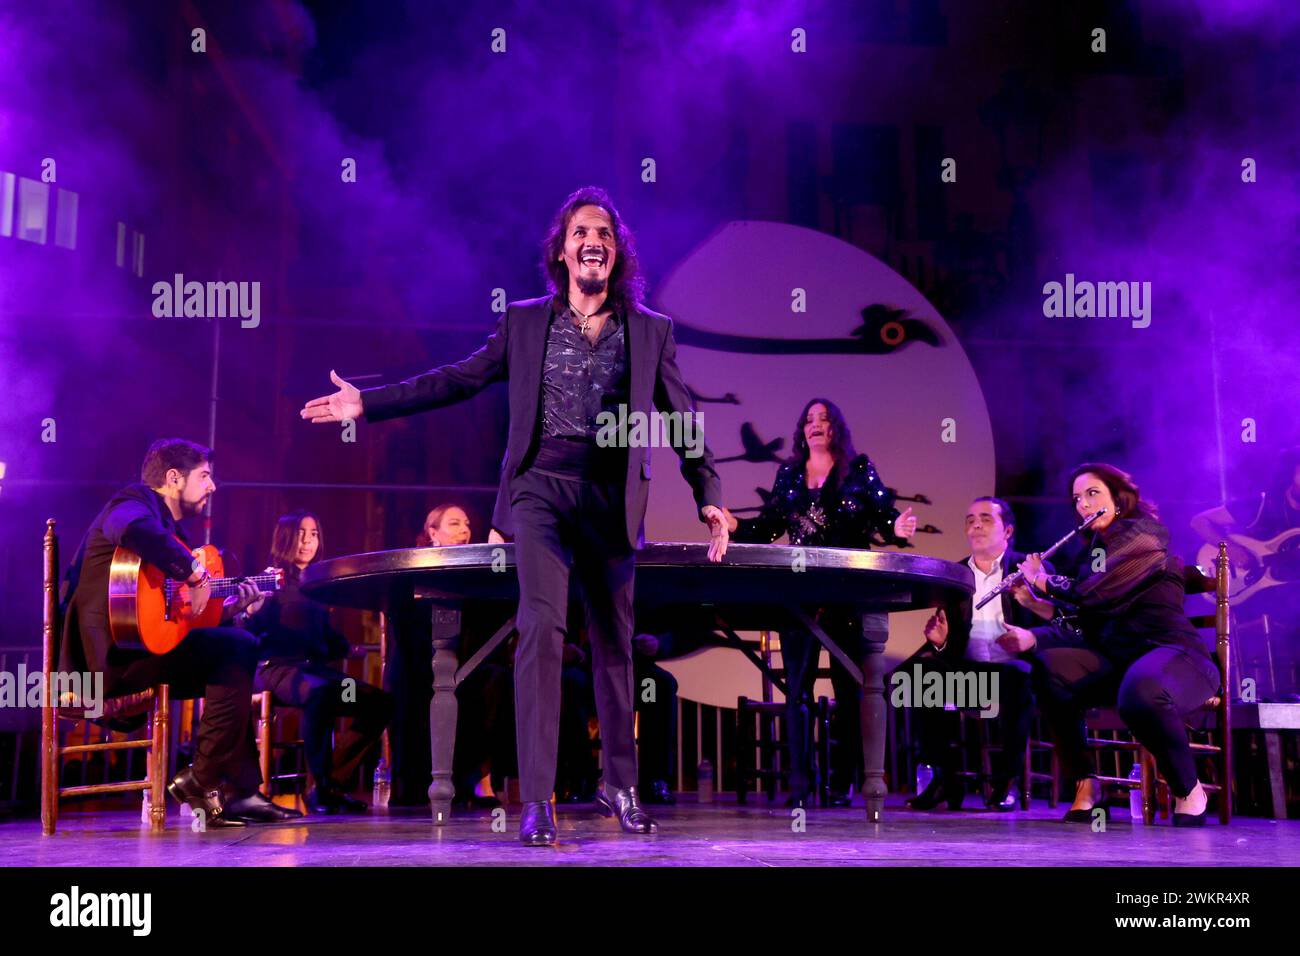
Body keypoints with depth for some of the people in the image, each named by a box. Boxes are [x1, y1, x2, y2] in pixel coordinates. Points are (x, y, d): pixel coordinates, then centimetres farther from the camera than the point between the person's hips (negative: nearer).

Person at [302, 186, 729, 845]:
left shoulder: (651, 330, 10)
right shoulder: (524, 322, 10)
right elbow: (459, 380, 11)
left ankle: (620, 786, 28)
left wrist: (710, 499, 0)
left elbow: (682, 420, 9)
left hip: (613, 497, 2)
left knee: (615, 642, 9)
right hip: (541, 488, -1)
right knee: (542, 627, -16)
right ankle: (536, 801, -13)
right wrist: (368, 403, 6)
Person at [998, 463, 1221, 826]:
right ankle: (1085, 784, -7)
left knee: (1140, 690, -41)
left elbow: (1097, 595, -19)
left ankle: (1189, 792, -14)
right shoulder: (1090, 550, 18)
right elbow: (1079, 624, 12)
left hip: (1173, 655, -7)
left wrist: (1044, 581, -1)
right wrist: (1031, 638, -7)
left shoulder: (1142, 533, -7)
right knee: (1049, 668, -20)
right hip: (1117, 659, 7)